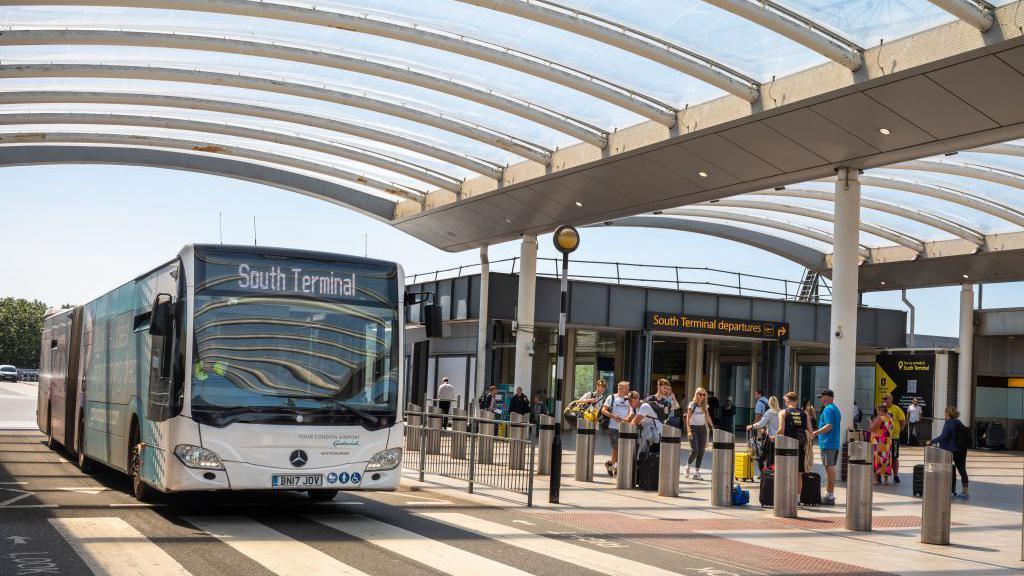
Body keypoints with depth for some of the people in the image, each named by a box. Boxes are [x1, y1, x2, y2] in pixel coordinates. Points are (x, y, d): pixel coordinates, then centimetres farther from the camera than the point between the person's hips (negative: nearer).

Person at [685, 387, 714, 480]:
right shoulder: (692, 404, -4)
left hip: (702, 428, 5)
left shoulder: (705, 405, 11)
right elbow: (688, 418, -7)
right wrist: (689, 430, -16)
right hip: (693, 428, -5)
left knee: (701, 451, -2)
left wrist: (713, 427, 8)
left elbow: (708, 417, 16)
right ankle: (688, 466, 9)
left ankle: (697, 471, 4)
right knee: (695, 450, -15)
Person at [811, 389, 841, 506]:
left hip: (827, 443, -10)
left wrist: (816, 433, -16)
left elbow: (829, 426, -21)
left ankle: (829, 496, -9)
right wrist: (819, 431, 24)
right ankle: (831, 494, 17)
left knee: (829, 468, -8)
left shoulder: (827, 409, -12)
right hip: (836, 443, 10)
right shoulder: (836, 409, 18)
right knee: (831, 468, 13)